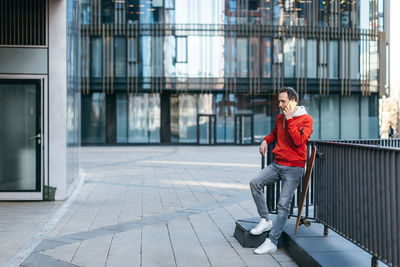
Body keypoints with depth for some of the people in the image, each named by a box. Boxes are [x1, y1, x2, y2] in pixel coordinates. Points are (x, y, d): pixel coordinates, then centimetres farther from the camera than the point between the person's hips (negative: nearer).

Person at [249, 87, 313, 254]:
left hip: (293, 168, -6)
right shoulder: (280, 117, 12)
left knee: (283, 205, -12)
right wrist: (266, 140, 13)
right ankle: (266, 220, -2)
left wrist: (289, 120, -19)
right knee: (255, 183, -14)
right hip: (277, 165, 6)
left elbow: (298, 141, -22)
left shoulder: (306, 119, -7)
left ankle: (272, 242, -11)